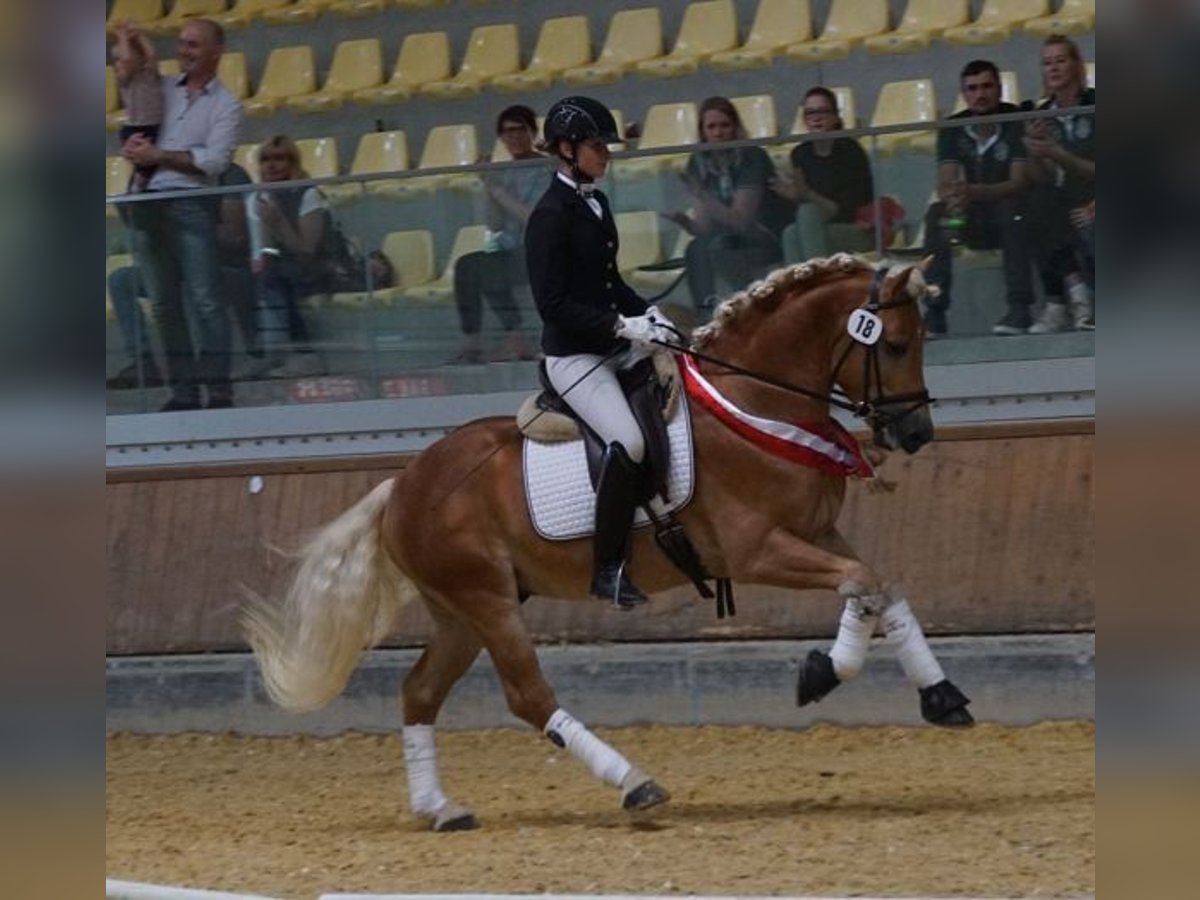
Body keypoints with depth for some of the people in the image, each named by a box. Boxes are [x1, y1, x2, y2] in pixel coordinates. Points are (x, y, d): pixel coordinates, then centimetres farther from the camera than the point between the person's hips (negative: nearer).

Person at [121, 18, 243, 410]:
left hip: (191, 204, -4)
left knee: (205, 299, -9)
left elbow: (215, 161, -8)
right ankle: (183, 389, 8)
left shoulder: (225, 105, 3)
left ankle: (218, 389, -10)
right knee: (165, 302, 5)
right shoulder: (162, 87, 15)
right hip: (147, 200, 5)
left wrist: (158, 156, -9)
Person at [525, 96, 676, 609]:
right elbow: (552, 303, -19)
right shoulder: (551, 216, -14)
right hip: (573, 357, -10)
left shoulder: (596, 204, 12)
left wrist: (647, 314, 5)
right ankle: (608, 569, -20)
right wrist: (623, 326, -23)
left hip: (615, 348, 10)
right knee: (627, 443, -25)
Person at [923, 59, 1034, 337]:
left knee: (1012, 208, -36)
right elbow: (945, 186, -12)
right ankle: (934, 312, -30)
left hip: (1010, 218, -3)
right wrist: (952, 198, -38)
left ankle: (1020, 308, -39)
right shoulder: (952, 129, -1)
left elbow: (1019, 183, -25)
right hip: (974, 221, 3)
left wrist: (975, 192, -43)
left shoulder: (1017, 123, -12)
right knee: (936, 214, -25)